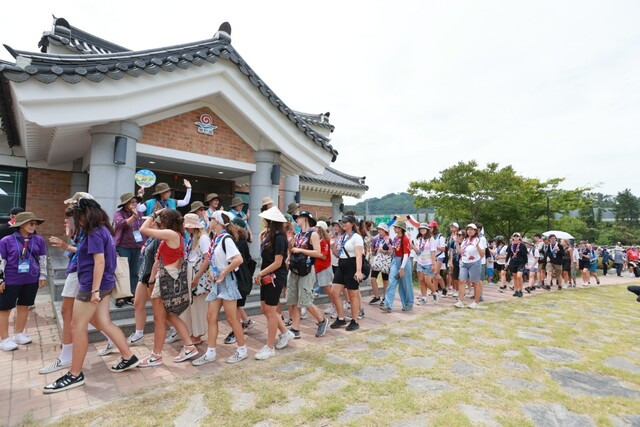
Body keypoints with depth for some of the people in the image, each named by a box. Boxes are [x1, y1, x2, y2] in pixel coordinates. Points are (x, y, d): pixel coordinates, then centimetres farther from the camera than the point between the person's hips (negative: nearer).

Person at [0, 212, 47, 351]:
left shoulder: (39, 240, 2)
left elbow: (43, 259, 8)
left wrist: (42, 276, 7)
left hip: (31, 280, 3)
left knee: (24, 307, 14)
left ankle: (19, 334, 29)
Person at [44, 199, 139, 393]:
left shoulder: (95, 233, -16)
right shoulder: (104, 230, 13)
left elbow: (99, 262, -23)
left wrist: (94, 290, -23)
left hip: (92, 285, -10)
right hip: (104, 284, 10)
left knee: (77, 326, 1)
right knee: (104, 323, 14)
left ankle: (75, 375, 13)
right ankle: (129, 358, 19)